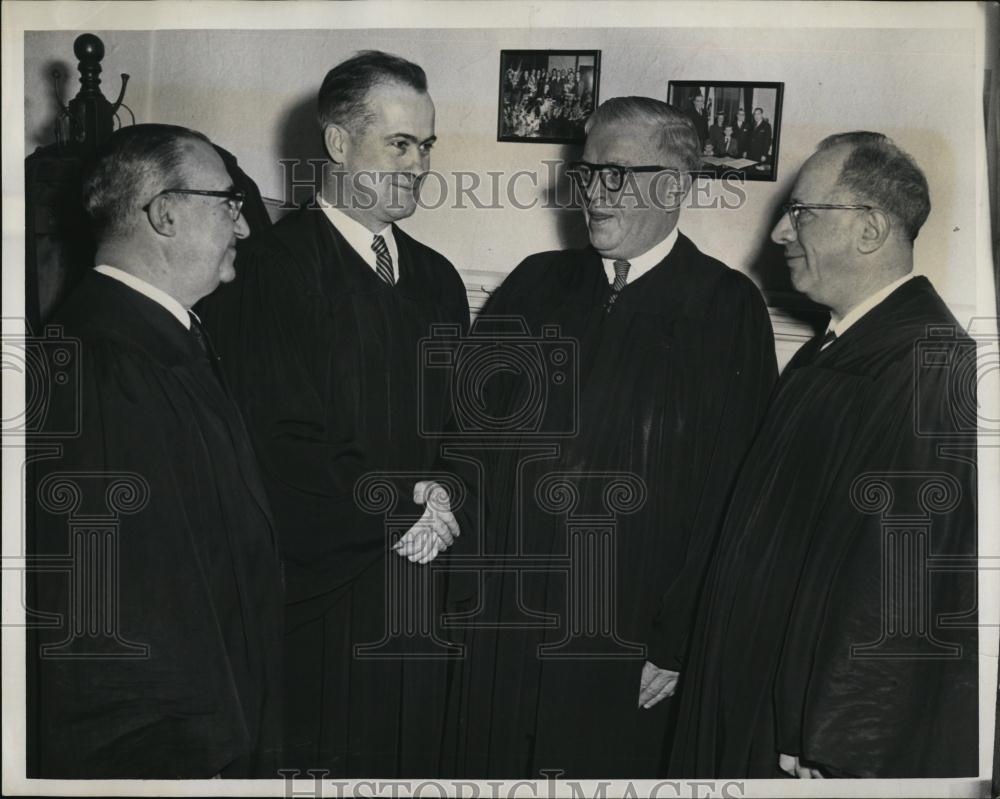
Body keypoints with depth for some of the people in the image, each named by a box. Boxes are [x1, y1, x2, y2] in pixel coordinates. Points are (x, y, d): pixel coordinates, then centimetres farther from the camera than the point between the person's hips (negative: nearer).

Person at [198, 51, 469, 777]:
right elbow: (287, 445, -15)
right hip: (322, 604, -6)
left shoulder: (438, 278, 12)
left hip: (426, 592, 6)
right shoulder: (267, 269, -9)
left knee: (418, 760, 13)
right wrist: (403, 512, -9)